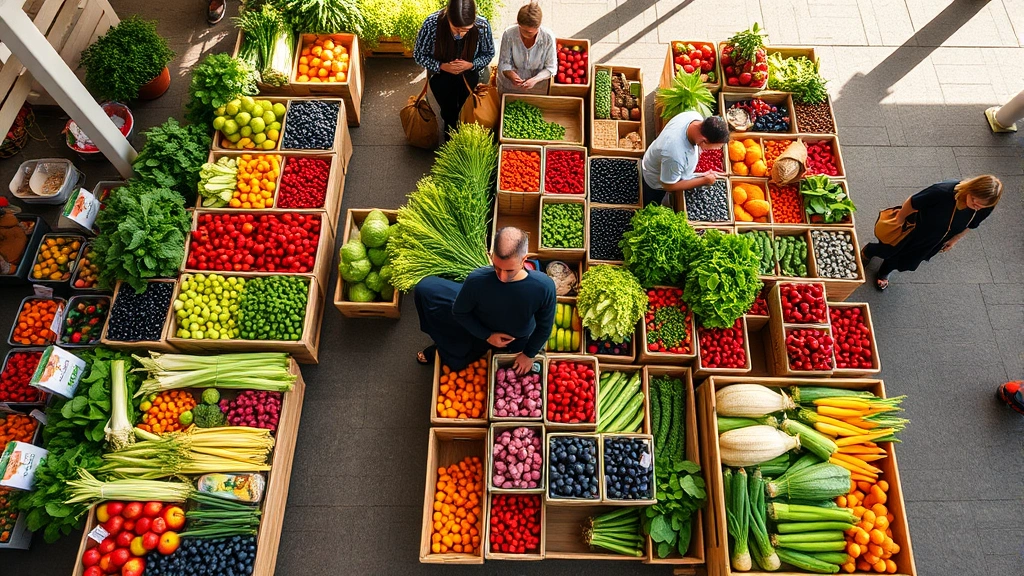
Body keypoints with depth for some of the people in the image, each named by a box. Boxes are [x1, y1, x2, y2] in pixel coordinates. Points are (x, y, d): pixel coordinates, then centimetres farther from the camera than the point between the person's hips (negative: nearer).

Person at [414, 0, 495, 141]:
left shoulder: (482, 25, -31)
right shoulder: (431, 24, -34)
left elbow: (488, 53, -11)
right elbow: (418, 55, -18)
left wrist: (471, 65, -30)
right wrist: (442, 66, -32)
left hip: (469, 77, 1)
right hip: (441, 78, -1)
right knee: (449, 114, 22)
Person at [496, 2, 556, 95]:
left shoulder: (548, 37, -20)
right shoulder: (508, 34, -19)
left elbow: (551, 68, -13)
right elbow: (503, 63, -11)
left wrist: (535, 80, -30)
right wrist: (511, 75, -33)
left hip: (538, 89, -1)